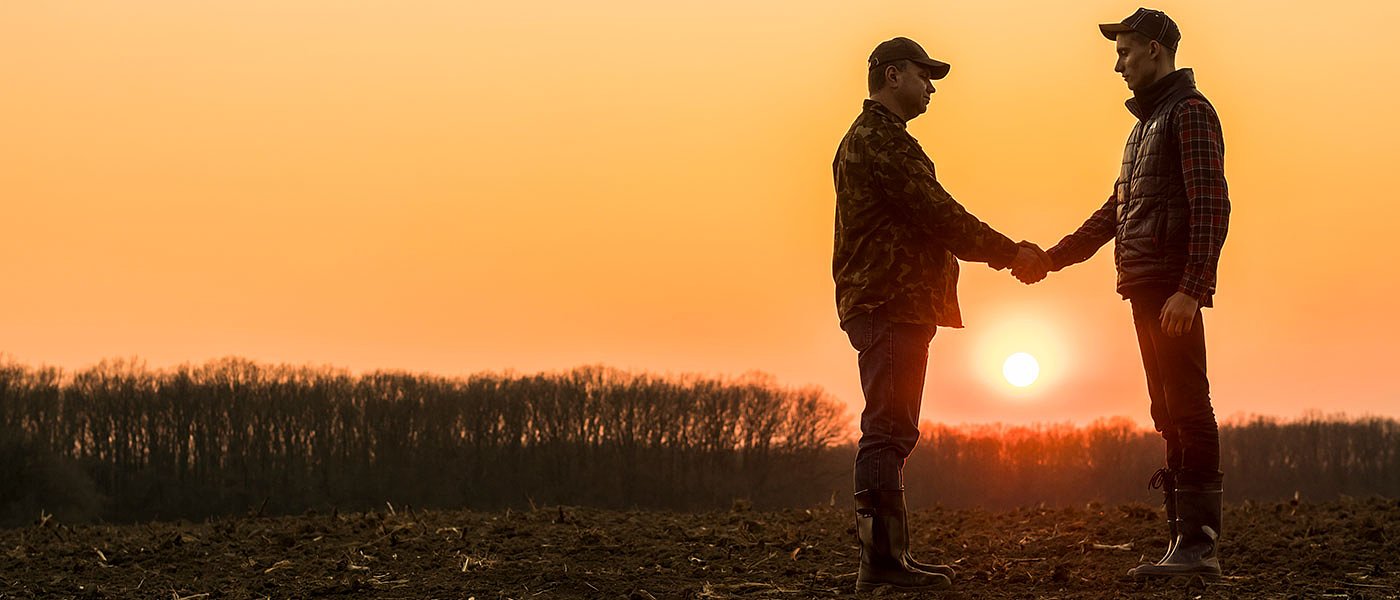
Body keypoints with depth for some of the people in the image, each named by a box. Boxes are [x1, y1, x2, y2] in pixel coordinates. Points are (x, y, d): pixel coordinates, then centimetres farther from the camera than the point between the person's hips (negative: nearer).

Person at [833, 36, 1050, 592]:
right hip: (891, 304, -11)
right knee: (887, 432, -12)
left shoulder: (873, 139, 24)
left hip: (889, 307, 11)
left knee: (891, 432, 13)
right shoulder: (881, 140, -12)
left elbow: (926, 223, 23)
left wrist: (1004, 253, 15)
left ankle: (887, 554, 17)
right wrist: (1011, 253, -7)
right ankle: (881, 559, -13)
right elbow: (938, 216, -16)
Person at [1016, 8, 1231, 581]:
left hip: (1174, 291, -10)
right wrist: (1051, 259, 23)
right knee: (1169, 414, 9)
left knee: (1187, 409, -11)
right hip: (1146, 290, 10)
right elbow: (1115, 211, 28)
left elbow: (1212, 206, -15)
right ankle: (1184, 541, 11)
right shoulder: (1145, 122, 23)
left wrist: (1189, 290, -23)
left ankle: (1200, 542, -12)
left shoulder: (1189, 112, -6)